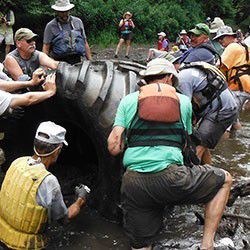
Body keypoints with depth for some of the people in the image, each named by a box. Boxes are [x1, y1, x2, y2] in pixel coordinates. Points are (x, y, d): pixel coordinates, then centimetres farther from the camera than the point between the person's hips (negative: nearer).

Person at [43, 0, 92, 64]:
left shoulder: (78, 22, 14)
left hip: (79, 61, 3)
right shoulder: (50, 26, 5)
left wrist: (90, 61, 12)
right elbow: (46, 48, 4)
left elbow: (85, 43, 18)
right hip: (61, 64, -2)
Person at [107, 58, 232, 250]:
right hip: (170, 179, -2)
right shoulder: (184, 101, 15)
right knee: (225, 180, 22)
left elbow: (113, 148, 5)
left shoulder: (129, 100, 13)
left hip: (134, 184, 2)